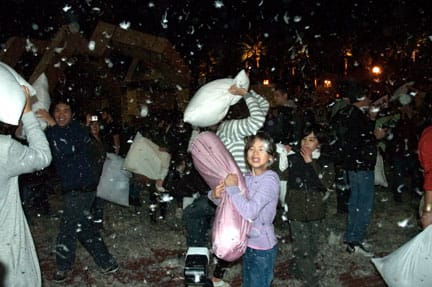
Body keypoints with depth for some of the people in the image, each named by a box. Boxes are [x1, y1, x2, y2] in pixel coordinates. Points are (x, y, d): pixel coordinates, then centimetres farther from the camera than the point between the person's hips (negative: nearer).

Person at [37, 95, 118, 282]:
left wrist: (52, 124, -35)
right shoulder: (53, 132, 11)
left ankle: (63, 267, 24)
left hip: (82, 188, -8)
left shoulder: (77, 129, -14)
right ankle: (107, 263, 24)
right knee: (84, 227, 14)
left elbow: (68, 148, -32)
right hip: (72, 188, 8)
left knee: (68, 228, 3)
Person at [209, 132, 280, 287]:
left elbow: (249, 212, -31)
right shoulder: (247, 177, 0)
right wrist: (215, 194, -16)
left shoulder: (270, 179, -20)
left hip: (262, 247, -7)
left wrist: (233, 187, -22)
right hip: (248, 243, 7)